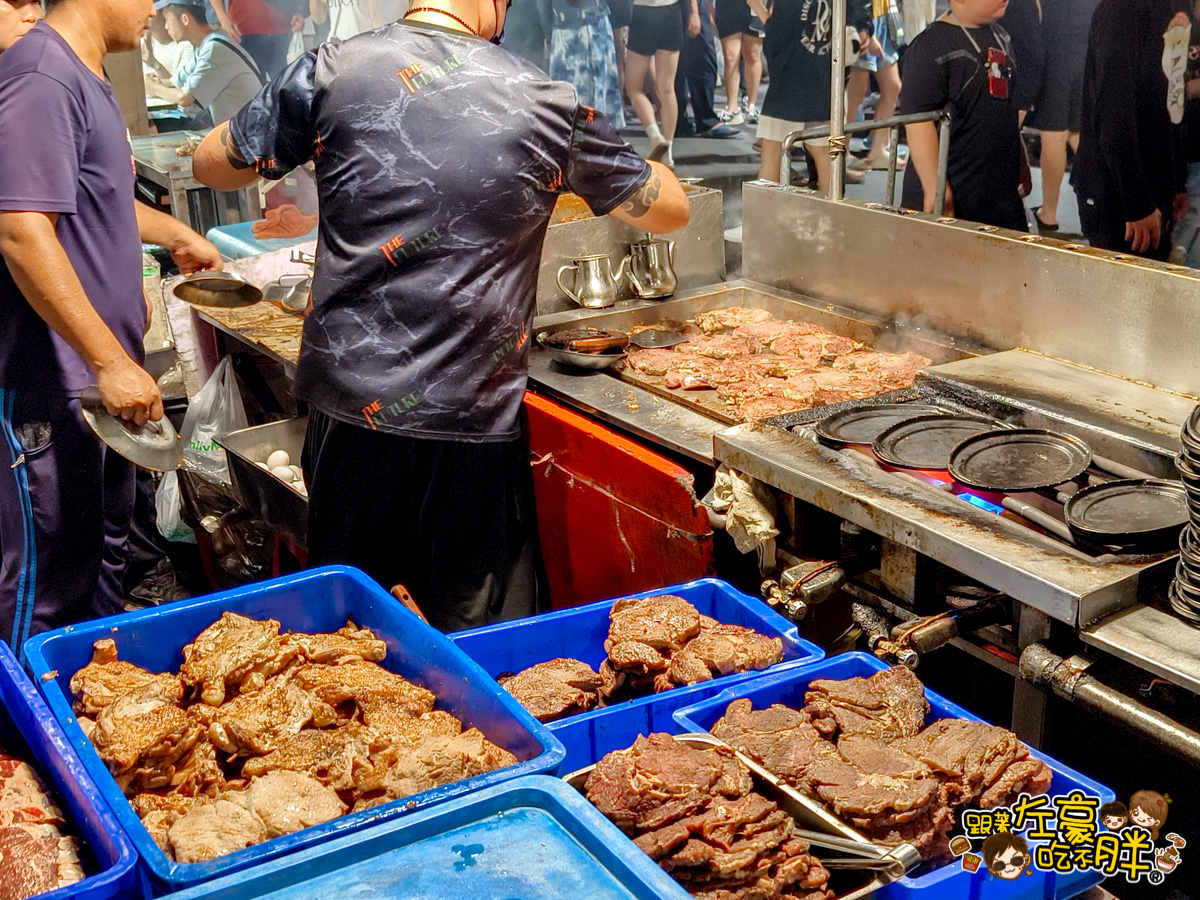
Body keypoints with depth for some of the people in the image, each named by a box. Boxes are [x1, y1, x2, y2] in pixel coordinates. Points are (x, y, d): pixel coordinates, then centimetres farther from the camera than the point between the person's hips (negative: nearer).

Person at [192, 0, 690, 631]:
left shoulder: (332, 71, -2)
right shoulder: (546, 102, 0)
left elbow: (212, 164, 11)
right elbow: (670, 209, 12)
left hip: (351, 409, 1)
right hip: (475, 420, -1)